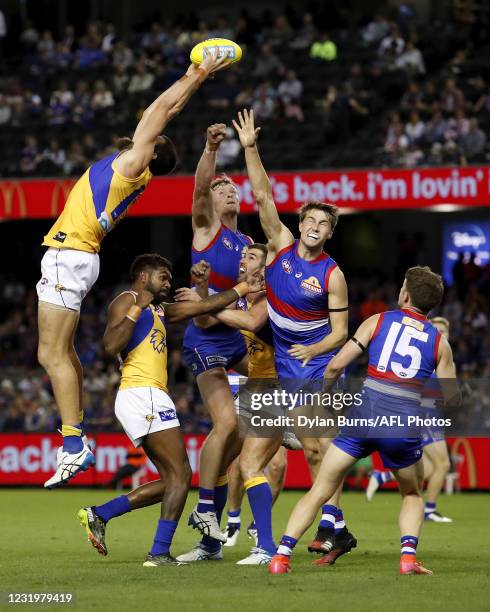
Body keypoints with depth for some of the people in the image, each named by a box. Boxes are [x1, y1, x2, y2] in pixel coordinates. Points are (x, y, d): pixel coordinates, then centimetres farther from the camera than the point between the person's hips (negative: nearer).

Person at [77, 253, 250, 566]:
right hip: (142, 395, -10)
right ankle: (160, 553, -13)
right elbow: (111, 345, -15)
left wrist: (243, 287, 26)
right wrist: (136, 310, -17)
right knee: (180, 475, -10)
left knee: (171, 481, 8)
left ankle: (99, 515, 7)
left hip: (151, 398, 10)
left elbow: (205, 306, 29)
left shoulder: (159, 311, 27)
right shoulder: (127, 300, 0)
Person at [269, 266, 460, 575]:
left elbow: (336, 365, 4)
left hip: (364, 417, -1)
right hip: (405, 425, 1)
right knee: (412, 495, 25)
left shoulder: (378, 321, 9)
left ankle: (282, 555, -2)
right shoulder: (439, 341, 10)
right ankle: (409, 556, 4)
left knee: (319, 491, 8)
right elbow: (453, 398, 12)